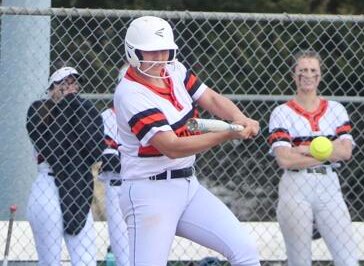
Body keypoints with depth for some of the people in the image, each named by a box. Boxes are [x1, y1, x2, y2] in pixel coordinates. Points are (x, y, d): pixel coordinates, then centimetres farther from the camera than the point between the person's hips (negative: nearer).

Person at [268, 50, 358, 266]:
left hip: (329, 189, 2)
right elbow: (285, 159, -12)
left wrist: (305, 149, -11)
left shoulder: (336, 110, 9)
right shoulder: (282, 113, 0)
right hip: (296, 191, -2)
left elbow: (345, 151, -4)